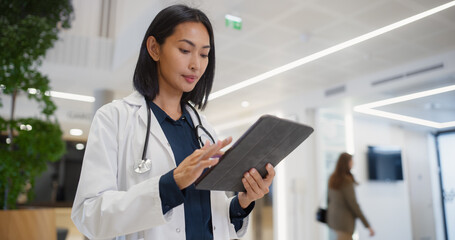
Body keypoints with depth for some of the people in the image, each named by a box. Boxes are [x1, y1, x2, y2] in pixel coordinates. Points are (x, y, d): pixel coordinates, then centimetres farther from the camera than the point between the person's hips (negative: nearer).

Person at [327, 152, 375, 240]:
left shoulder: (332, 178, 2)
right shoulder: (347, 181, -22)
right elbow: (353, 204, -23)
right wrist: (367, 225, -17)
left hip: (334, 218, 9)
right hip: (344, 220, -9)